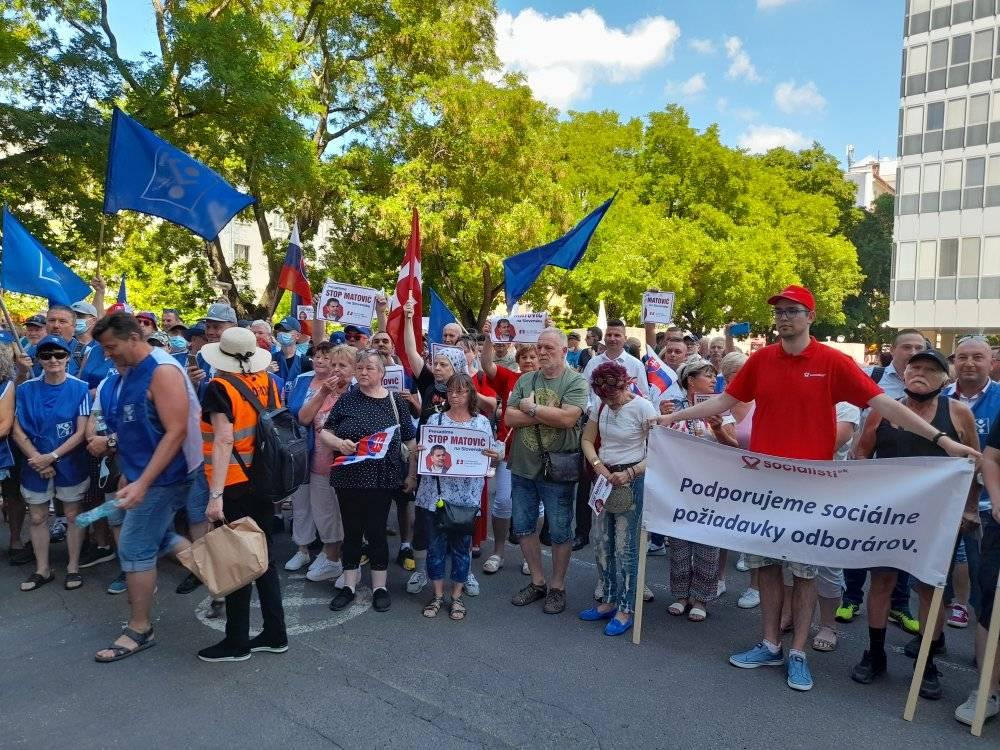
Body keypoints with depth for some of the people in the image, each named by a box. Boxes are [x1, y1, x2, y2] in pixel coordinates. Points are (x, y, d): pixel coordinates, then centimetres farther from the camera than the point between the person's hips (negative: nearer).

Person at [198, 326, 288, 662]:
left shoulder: (220, 387, -13)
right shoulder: (268, 383, 3)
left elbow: (224, 441, -22)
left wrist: (215, 495, -22)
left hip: (235, 486, -6)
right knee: (263, 556, 15)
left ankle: (237, 642, 18)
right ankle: (275, 634, 24)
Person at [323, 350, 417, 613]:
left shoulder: (395, 401, 1)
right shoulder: (347, 399, 1)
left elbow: (410, 441, 5)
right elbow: (324, 432, 2)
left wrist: (412, 474, 2)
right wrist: (339, 443, -18)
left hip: (382, 479, -1)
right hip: (349, 477, 1)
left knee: (376, 531, 5)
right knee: (352, 531, 11)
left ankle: (380, 586, 22)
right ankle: (349, 585, 26)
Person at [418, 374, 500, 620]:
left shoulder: (482, 422, 2)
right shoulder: (436, 420, 4)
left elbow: (491, 458, 5)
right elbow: (424, 454, 8)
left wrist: (494, 456, -16)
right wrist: (418, 452, -13)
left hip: (466, 496, -1)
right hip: (436, 493, 1)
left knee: (462, 544, 9)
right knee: (436, 544, 8)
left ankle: (456, 596, 25)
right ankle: (438, 595, 24)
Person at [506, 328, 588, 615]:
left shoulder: (576, 381, -8)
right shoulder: (525, 380, 6)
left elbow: (567, 418, -22)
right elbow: (509, 418, -4)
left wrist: (531, 408, -12)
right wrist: (547, 414, -15)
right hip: (523, 467, 5)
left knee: (560, 531, 8)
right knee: (523, 527, 15)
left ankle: (557, 586, 26)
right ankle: (537, 582, 32)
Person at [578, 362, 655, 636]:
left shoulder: (643, 408, -15)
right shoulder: (601, 406, 1)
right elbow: (587, 440, 10)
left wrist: (629, 473, -23)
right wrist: (599, 467, -7)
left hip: (631, 480, -6)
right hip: (605, 479, 6)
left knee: (625, 546, -1)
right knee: (602, 543, 12)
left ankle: (625, 610, 11)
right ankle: (608, 601, 27)